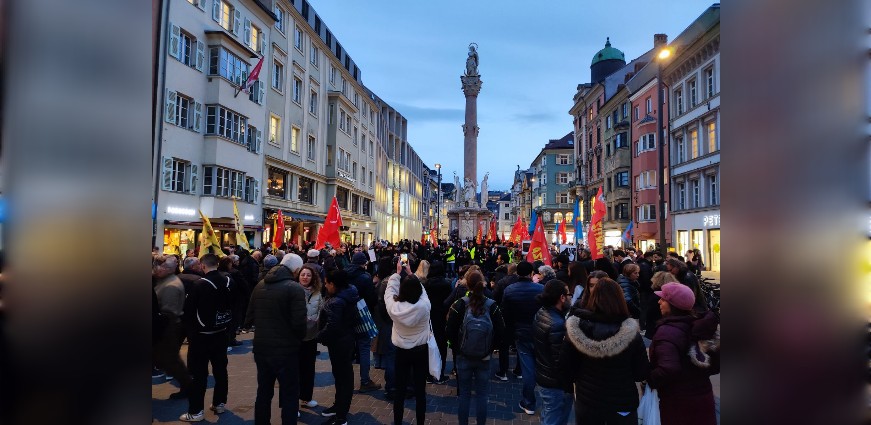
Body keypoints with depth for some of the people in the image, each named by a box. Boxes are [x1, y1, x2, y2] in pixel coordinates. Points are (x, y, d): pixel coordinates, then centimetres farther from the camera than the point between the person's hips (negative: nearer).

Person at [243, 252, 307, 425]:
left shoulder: (259, 285, 5)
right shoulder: (295, 288, -16)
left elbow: (249, 318, 8)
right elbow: (299, 322, -20)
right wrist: (300, 338, 0)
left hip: (261, 348, 6)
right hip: (286, 350, -6)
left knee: (263, 392, 21)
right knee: (289, 396, 7)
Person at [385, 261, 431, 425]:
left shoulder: (394, 307, -18)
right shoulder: (424, 305, -20)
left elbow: (389, 291, 1)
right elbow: (421, 289, 1)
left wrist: (398, 273, 11)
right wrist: (410, 274, 10)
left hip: (402, 351, 1)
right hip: (421, 351, 0)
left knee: (400, 390, 14)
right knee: (420, 390, 10)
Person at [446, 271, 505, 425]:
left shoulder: (459, 305, -12)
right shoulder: (492, 306, -8)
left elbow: (449, 331, -10)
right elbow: (501, 332, -5)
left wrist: (458, 347, 5)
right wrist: (490, 347, 7)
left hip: (464, 356, -1)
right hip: (485, 357, 1)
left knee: (464, 394, 13)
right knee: (482, 395, 12)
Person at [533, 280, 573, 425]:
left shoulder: (540, 313, 1)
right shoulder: (558, 325, -28)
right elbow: (562, 361, -25)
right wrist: (568, 386, -16)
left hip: (542, 377, 9)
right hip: (556, 384, -9)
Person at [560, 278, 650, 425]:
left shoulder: (577, 328, -15)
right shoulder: (630, 332, -19)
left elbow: (566, 367, -5)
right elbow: (642, 374, -10)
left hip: (586, 401, 1)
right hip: (622, 403, -1)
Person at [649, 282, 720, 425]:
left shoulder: (667, 331, -24)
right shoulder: (700, 325, 1)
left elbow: (668, 370, -34)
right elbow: (717, 363, 6)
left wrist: (648, 379, -18)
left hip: (677, 402, -7)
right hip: (704, 395, 7)